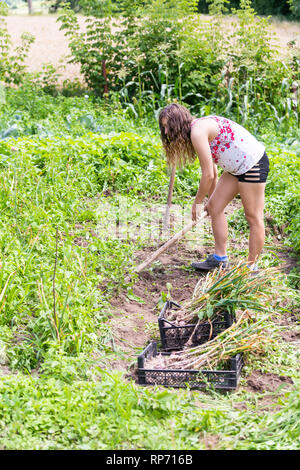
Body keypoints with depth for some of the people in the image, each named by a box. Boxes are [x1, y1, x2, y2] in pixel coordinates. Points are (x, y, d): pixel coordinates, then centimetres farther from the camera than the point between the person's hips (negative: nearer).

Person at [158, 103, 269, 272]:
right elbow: (212, 169, 21)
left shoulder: (197, 132, -19)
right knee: (214, 207, 10)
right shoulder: (200, 128, 11)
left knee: (254, 217, -1)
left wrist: (197, 202, -4)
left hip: (252, 164, -11)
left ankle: (252, 266, 8)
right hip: (237, 167, 11)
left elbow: (208, 175, -18)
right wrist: (211, 198, 29)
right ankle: (220, 258, 19)